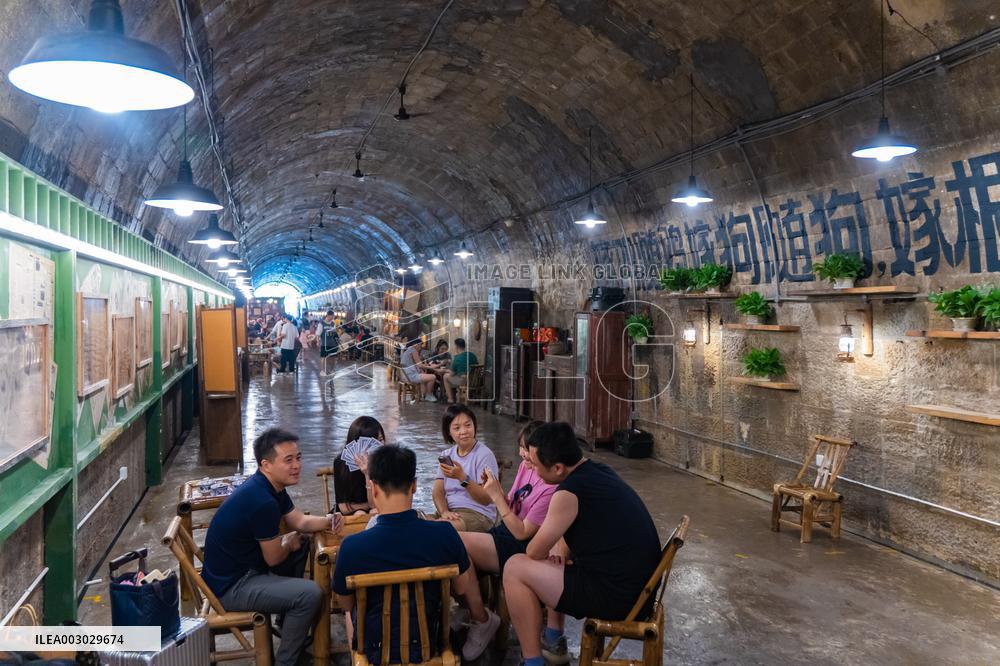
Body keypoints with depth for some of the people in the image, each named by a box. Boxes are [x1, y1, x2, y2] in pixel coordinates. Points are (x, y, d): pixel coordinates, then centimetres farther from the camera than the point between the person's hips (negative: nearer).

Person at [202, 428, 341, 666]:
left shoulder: (271, 486, 2)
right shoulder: (262, 501, -28)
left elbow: (299, 521, 11)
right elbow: (274, 559, -18)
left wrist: (327, 521, -9)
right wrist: (290, 542, 3)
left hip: (241, 568, 10)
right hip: (229, 587, -10)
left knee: (302, 548, 20)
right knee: (310, 594, -20)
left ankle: (291, 624, 33)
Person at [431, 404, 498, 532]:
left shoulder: (484, 455, -6)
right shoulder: (447, 455, 14)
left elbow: (487, 499, -13)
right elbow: (437, 492, 6)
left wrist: (462, 477, -26)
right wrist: (444, 511, -16)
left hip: (478, 514, -6)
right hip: (449, 511, 6)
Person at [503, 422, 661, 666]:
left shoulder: (569, 492, -20)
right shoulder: (599, 470, 6)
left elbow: (534, 552, -7)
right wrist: (560, 549, 6)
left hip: (617, 598, -9)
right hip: (638, 585, 9)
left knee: (515, 568, -3)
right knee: (553, 560, 26)